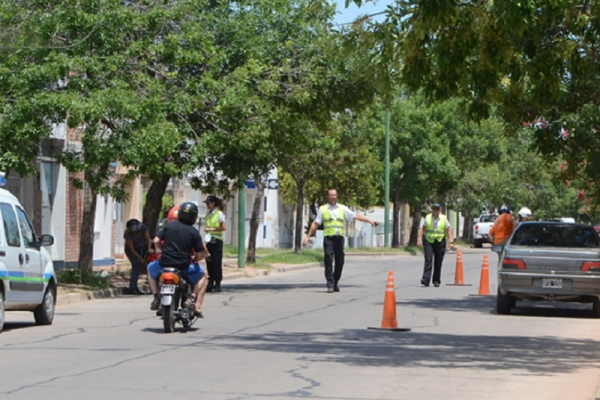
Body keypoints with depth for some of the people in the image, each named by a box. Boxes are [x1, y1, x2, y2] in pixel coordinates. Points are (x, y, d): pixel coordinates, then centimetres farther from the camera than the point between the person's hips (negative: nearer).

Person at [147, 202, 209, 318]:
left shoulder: (169, 226, 3)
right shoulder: (194, 232, -2)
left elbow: (156, 240, -1)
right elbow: (201, 253, -4)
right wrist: (196, 259, 18)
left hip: (165, 262, 1)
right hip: (184, 266, -1)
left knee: (151, 268, 34)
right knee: (202, 276, 24)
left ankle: (156, 297, 20)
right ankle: (195, 302, 2)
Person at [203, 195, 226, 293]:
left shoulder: (219, 214, -4)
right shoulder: (207, 214, 15)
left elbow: (223, 228, -10)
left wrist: (212, 229, -12)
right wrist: (206, 229, -2)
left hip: (217, 241, -6)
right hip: (209, 241, 6)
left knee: (217, 263, -7)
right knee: (209, 263, 5)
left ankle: (217, 285, -4)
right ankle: (210, 284, 10)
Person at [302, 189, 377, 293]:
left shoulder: (343, 209, 15)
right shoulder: (322, 209, 9)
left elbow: (355, 216, 12)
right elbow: (315, 224, 10)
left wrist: (369, 220, 4)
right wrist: (308, 237, 7)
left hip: (339, 238, 3)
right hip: (328, 238, -2)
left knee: (340, 261, 3)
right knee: (329, 261, -11)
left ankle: (335, 283, 19)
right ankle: (330, 284, -10)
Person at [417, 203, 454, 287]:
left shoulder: (444, 218, 5)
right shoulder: (427, 218, 6)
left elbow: (449, 230, 3)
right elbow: (422, 229, 5)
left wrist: (451, 241, -6)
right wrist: (419, 239, -5)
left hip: (440, 242, 1)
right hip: (429, 241, -1)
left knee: (438, 262, 3)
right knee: (428, 260, -13)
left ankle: (436, 281, 14)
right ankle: (426, 280, -20)